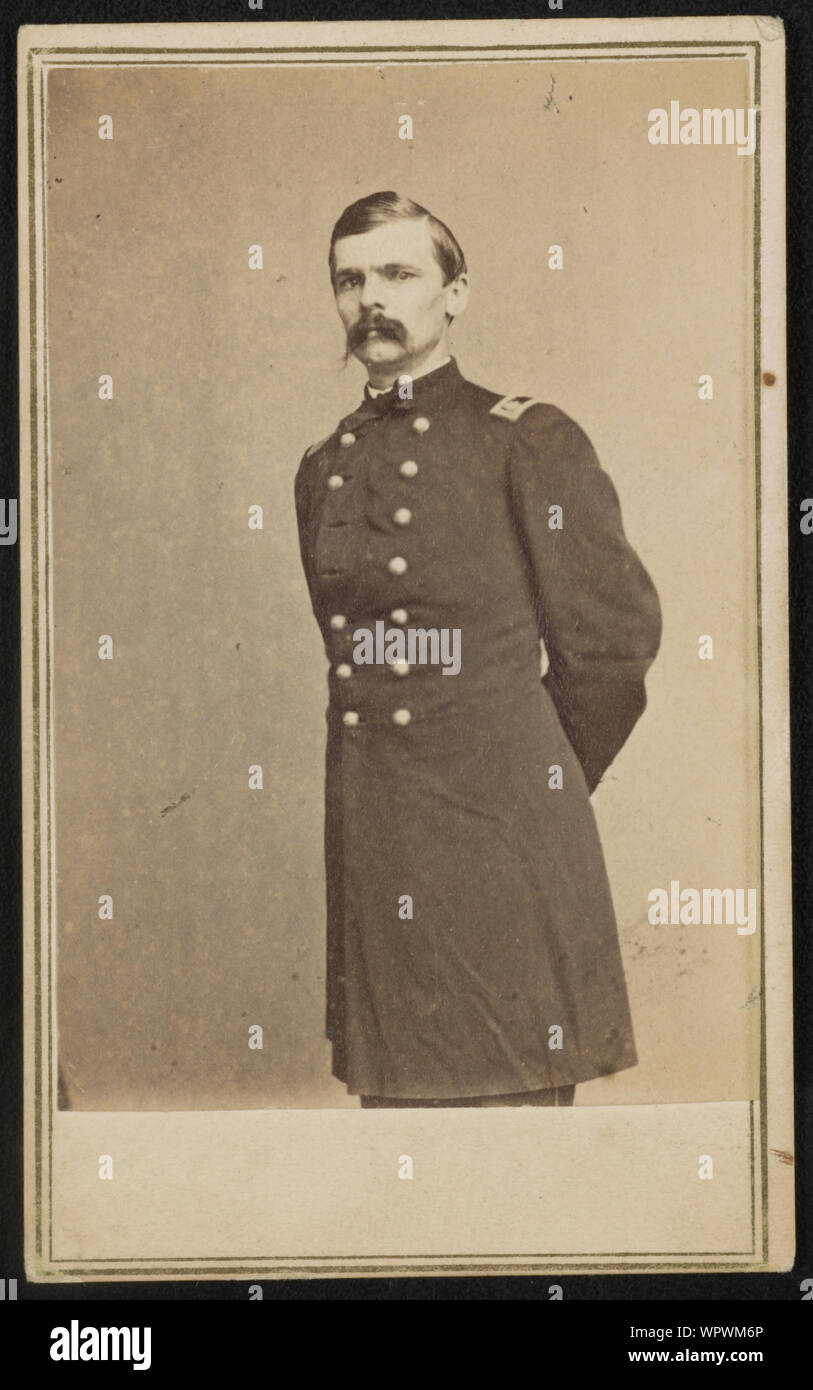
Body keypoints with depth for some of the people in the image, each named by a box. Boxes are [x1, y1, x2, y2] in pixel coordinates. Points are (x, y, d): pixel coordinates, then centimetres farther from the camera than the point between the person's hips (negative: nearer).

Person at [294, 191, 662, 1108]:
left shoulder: (530, 442, -2)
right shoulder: (324, 468, 15)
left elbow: (616, 638, 0)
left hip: (500, 836, -5)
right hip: (371, 849, 5)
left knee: (514, 1094, -2)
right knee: (391, 1098, 9)